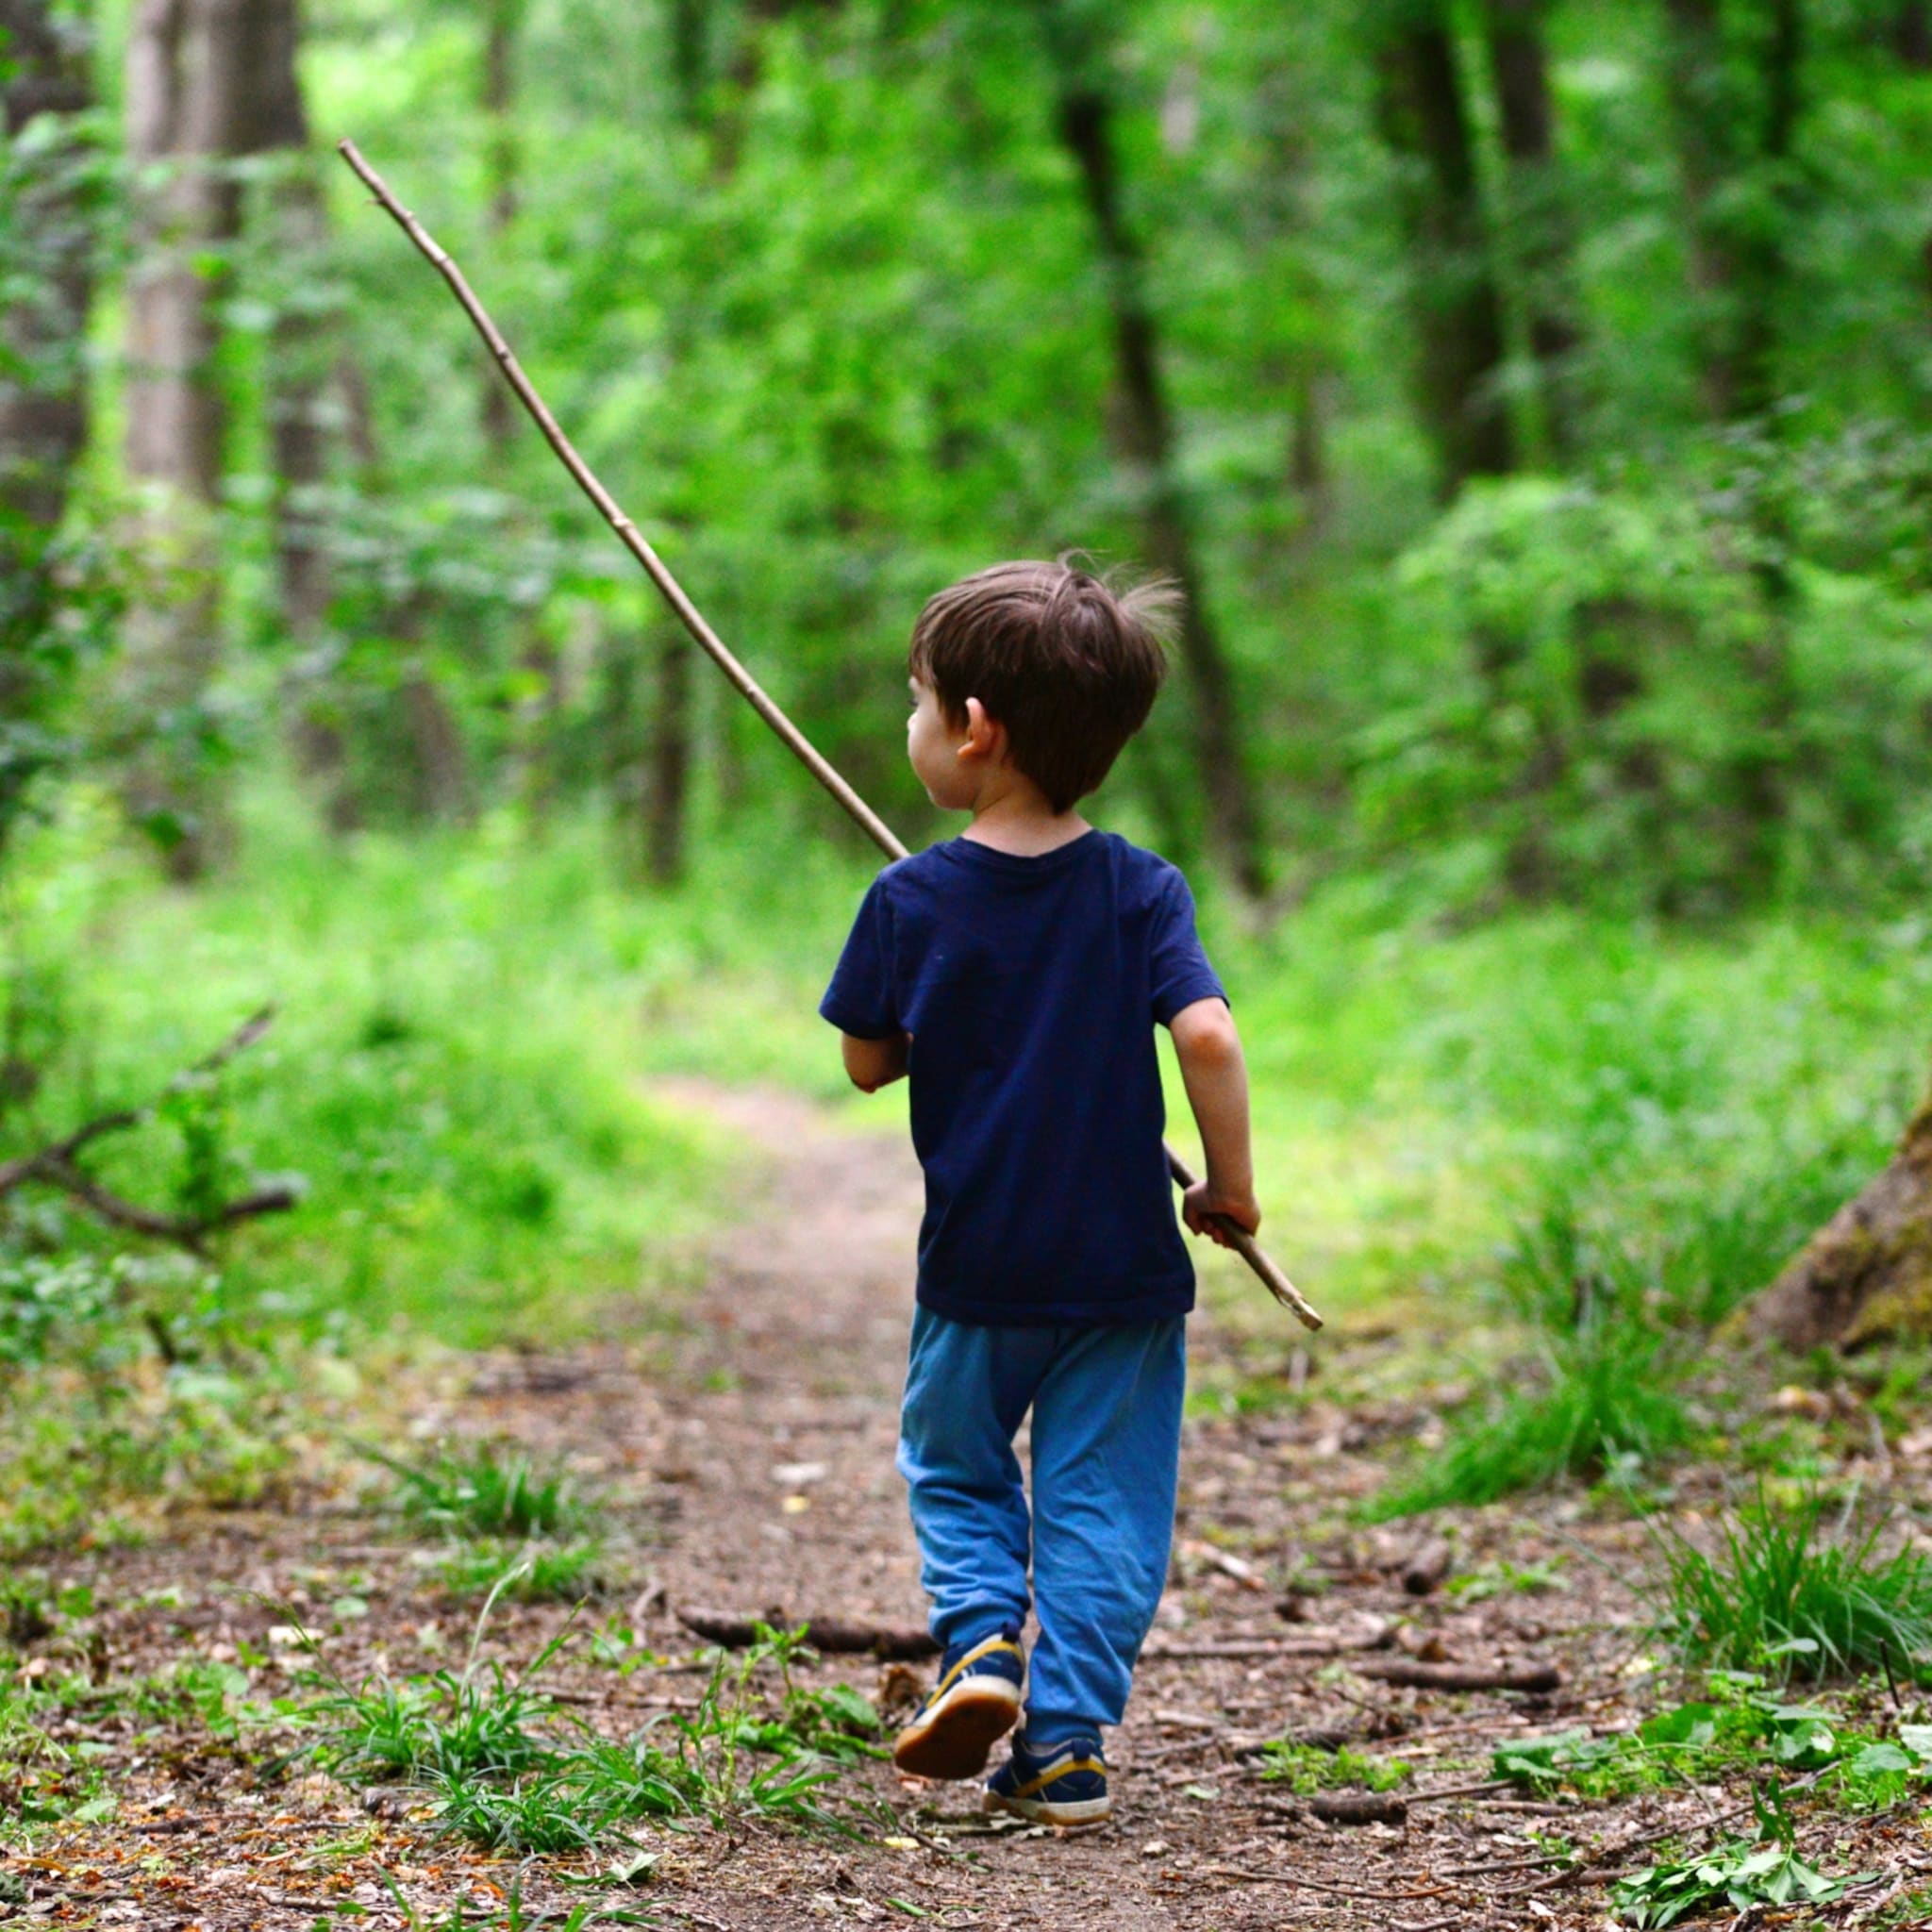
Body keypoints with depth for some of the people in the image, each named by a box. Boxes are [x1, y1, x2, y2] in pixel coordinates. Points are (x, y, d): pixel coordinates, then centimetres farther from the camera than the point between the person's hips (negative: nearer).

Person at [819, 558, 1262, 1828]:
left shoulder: (912, 902, -8)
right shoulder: (1142, 892, -7)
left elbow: (868, 1062, 2)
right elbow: (1206, 1032, -18)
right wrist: (1233, 1187, -7)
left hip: (976, 1269, 0)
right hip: (1126, 1265, 0)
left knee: (953, 1467, 21)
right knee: (1100, 1505, 8)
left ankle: (981, 1639, 0)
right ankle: (1067, 1738, 4)